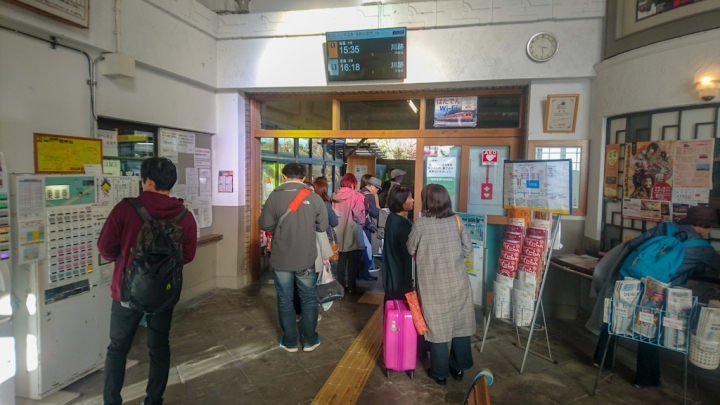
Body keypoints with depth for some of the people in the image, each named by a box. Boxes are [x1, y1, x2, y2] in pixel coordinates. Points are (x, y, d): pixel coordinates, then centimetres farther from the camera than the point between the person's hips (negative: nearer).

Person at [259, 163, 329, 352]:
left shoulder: (275, 196, -10)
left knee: (285, 300, 14)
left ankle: (290, 341, 24)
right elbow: (323, 226, -1)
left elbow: (265, 225, -6)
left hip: (281, 259, 0)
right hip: (306, 259, 1)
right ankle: (309, 340, 24)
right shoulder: (314, 198, -8)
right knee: (309, 299, 16)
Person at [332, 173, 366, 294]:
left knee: (341, 260, 15)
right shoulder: (356, 196, -13)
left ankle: (341, 285, 21)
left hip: (340, 233, 5)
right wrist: (362, 224, 2)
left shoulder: (335, 196, 1)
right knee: (353, 261, 6)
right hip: (352, 233, -5)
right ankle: (351, 287, 10)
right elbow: (359, 216, -17)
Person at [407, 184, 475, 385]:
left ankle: (440, 371, 21)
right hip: (458, 282, 3)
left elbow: (411, 250, 0)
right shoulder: (456, 221, -3)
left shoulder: (420, 223, -12)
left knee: (437, 326, 9)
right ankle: (458, 366, 29)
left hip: (434, 284, -3)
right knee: (460, 324, 15)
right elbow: (467, 248, 4)